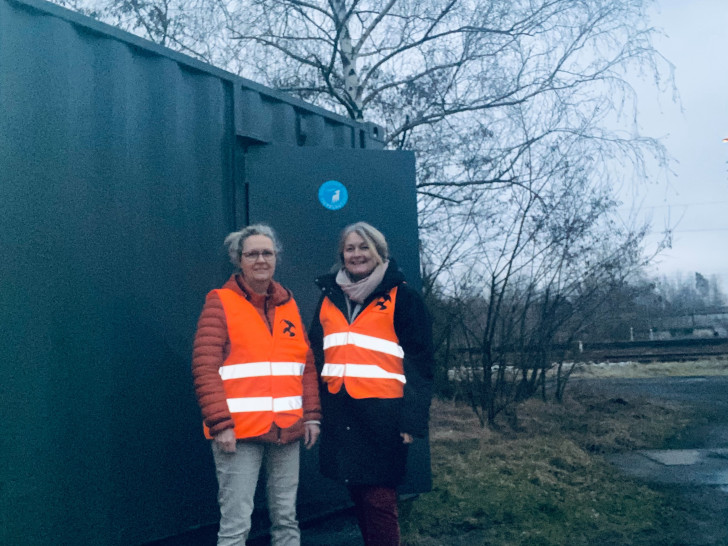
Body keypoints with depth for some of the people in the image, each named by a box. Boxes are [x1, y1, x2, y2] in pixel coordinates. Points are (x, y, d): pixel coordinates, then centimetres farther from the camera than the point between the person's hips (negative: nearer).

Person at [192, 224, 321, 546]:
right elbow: (205, 368, -9)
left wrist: (312, 416, 7)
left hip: (287, 431, 5)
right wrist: (220, 424, -15)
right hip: (239, 432, -5)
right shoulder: (221, 303, -2)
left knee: (286, 518, 12)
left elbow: (307, 365, 15)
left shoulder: (288, 304, 13)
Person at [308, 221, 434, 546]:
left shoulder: (402, 297, -1)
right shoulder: (329, 297, 14)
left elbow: (419, 362, -5)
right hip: (339, 412, 5)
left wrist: (412, 418, -12)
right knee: (358, 495, 14)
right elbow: (316, 355, 17)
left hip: (381, 411, -5)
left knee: (378, 499, -2)